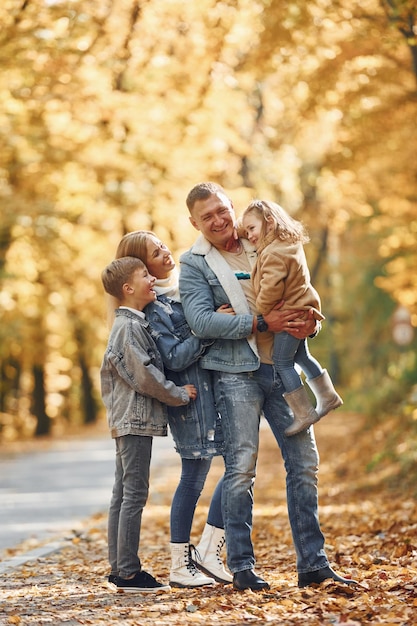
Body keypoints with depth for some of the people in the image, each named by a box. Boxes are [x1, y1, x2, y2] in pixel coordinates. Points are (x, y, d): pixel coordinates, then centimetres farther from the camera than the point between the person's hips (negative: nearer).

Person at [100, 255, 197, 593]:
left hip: (125, 419, 11)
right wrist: (179, 394, -8)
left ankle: (119, 568, 14)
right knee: (135, 494, -10)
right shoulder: (131, 327, -14)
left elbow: (108, 369, 26)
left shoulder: (124, 325, 18)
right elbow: (144, 374, -18)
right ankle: (129, 572, -10)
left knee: (122, 494, 10)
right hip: (137, 419, -11)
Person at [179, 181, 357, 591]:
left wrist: (309, 323, -2)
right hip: (236, 372, -4)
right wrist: (261, 324, -18)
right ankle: (241, 567, 2)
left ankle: (313, 563, 9)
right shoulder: (193, 264, 1)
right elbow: (201, 321, -12)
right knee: (241, 468, -5)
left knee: (304, 462, 2)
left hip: (283, 368, 5)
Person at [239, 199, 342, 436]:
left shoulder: (273, 253, -22)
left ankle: (304, 413, -2)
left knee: (282, 362, -3)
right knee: (301, 356, 24)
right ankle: (328, 396, 34)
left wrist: (260, 311, -12)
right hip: (303, 310, 10)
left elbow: (270, 289, -25)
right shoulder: (291, 245, 9)